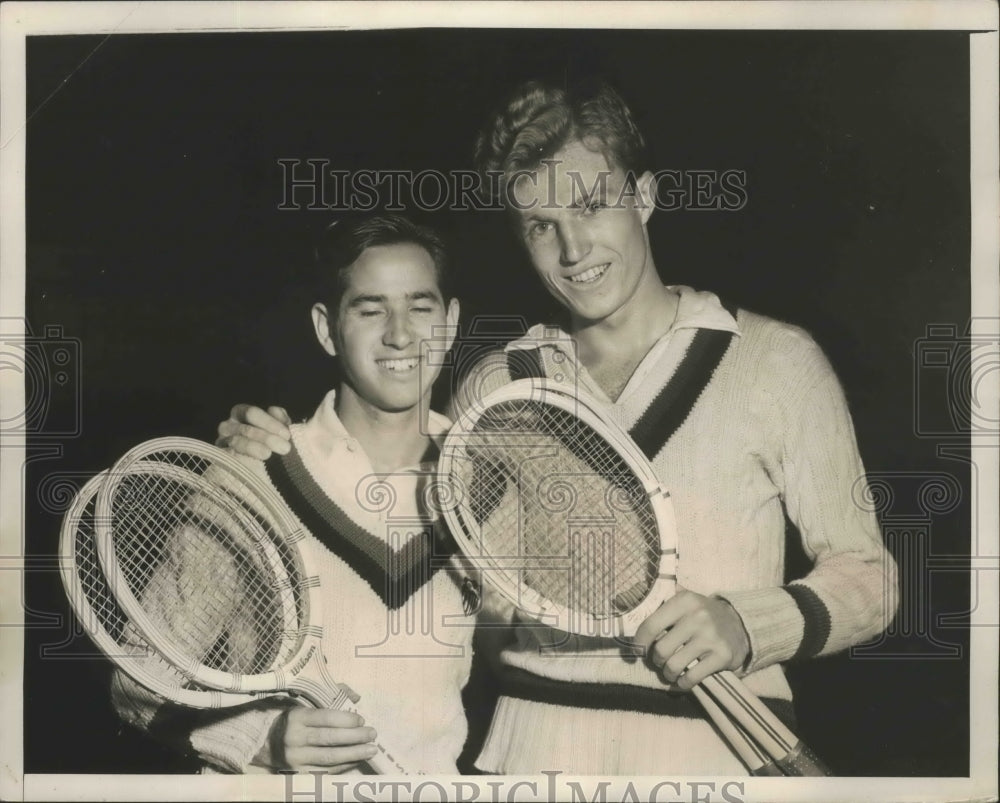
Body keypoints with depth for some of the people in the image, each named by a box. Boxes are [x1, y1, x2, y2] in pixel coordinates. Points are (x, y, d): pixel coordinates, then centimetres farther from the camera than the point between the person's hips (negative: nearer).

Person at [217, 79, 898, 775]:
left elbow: (866, 574, -1)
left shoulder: (775, 360, -3)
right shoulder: (497, 384, 5)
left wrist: (744, 625, -18)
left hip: (715, 745, -1)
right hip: (535, 744, 2)